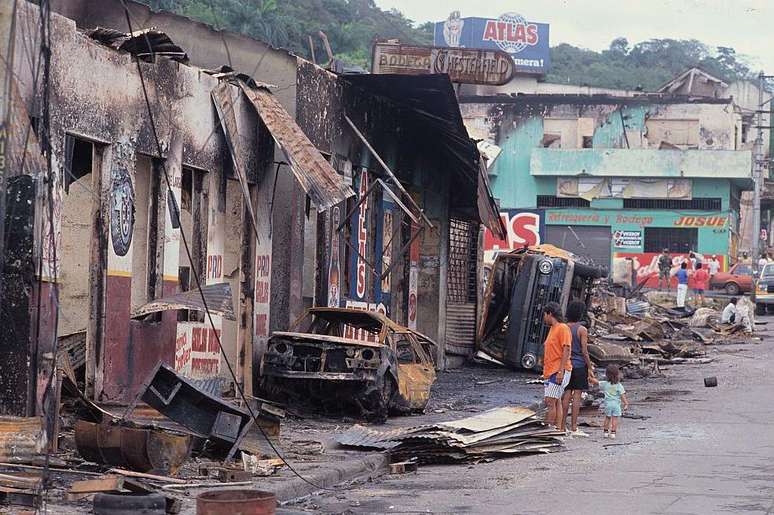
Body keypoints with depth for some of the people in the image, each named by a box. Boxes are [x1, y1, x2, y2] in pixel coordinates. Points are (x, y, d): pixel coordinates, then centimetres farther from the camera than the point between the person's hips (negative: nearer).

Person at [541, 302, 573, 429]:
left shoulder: (562, 328, -10)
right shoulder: (552, 329, 19)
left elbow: (566, 350, -16)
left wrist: (561, 371, -22)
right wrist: (545, 371, 22)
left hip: (558, 371, -10)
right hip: (550, 371, 10)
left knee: (550, 402, -13)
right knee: (556, 402, 7)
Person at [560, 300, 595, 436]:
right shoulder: (582, 330, -10)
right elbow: (584, 351, -12)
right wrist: (590, 367, -4)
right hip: (579, 365, -5)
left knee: (566, 395, 8)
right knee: (577, 395, -3)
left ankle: (562, 427, 8)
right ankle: (574, 428, -5)